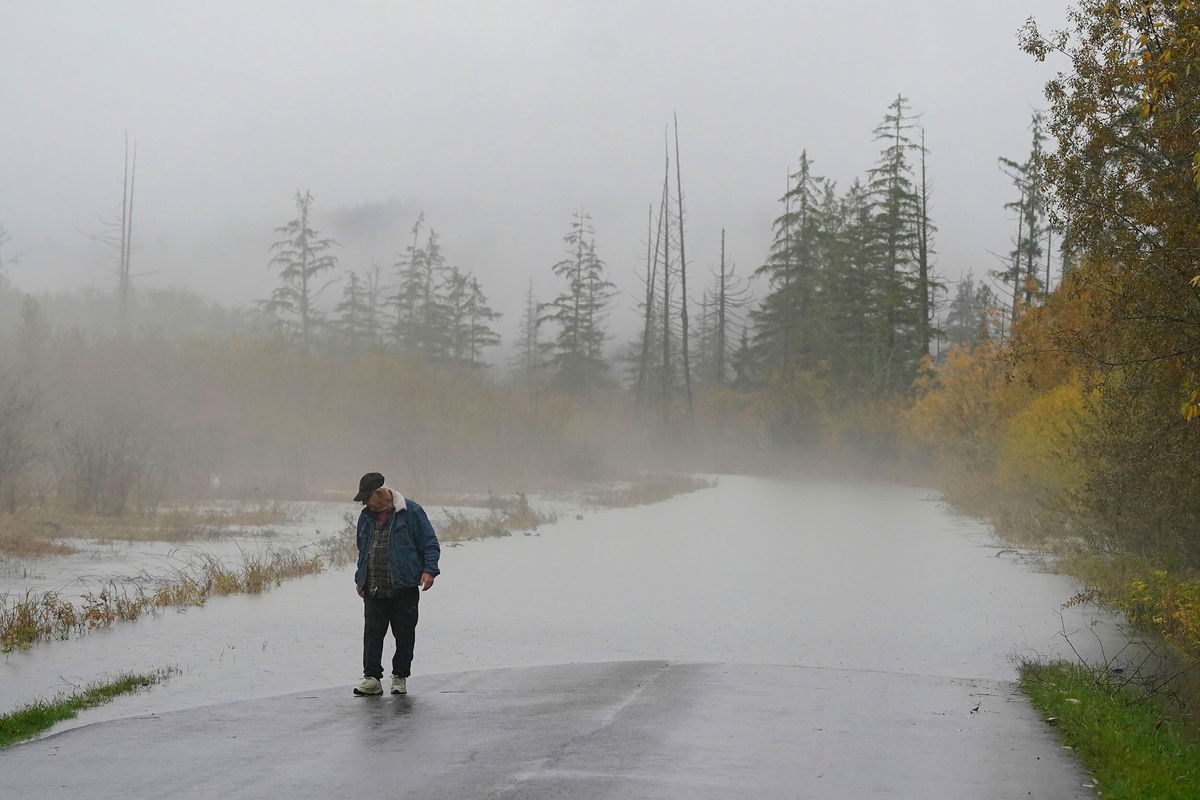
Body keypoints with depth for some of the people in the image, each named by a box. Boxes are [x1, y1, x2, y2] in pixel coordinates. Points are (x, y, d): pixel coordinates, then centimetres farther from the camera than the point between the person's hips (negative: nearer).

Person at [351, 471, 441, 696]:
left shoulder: (411, 512, -3)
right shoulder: (367, 516, 14)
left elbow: (430, 543, -1)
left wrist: (429, 570, -12)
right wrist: (360, 578, 21)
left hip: (404, 587, -4)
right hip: (373, 590, 4)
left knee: (404, 633, 2)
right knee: (372, 633, -4)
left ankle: (400, 678, 13)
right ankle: (372, 678, -3)